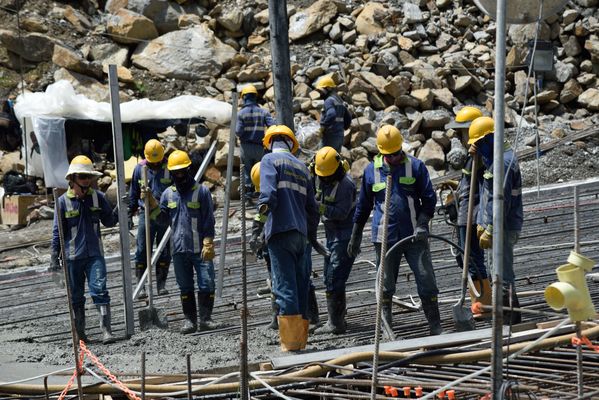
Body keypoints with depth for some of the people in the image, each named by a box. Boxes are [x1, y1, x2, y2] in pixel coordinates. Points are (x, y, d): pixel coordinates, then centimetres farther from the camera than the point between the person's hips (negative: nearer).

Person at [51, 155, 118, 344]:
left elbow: (108, 221, 11)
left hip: (95, 254, 0)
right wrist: (54, 256, -3)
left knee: (99, 290, -11)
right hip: (73, 256, 0)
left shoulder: (98, 197, 2)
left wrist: (118, 211, -9)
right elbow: (57, 231, 1)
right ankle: (79, 333, 20)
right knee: (76, 296, 9)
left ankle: (106, 330, -12)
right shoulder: (64, 201, -3)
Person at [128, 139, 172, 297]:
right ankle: (141, 285, 1)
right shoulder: (139, 169, 5)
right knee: (142, 251, -4)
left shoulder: (169, 168, -1)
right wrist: (129, 214, 16)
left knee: (164, 251, 4)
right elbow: (133, 194, 15)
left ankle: (161, 284, 12)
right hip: (146, 214, 1)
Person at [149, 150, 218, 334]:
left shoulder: (201, 191, -3)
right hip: (179, 249, 4)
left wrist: (208, 244, -11)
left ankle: (205, 319, 4)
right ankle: (189, 319, 13)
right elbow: (163, 219, 14)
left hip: (200, 249, -3)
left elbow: (208, 220, -4)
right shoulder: (168, 194, 10)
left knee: (206, 285, -4)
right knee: (185, 288, 7)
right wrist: (152, 203, 1)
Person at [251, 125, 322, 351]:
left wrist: (260, 224, -23)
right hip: (300, 232, 6)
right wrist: (312, 236, 34)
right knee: (300, 286, 10)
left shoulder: (270, 160, 1)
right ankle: (300, 341, 13)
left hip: (280, 231, -6)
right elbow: (312, 207, 23)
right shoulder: (302, 167, 20)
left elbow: (268, 193, -16)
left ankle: (290, 345, -13)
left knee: (285, 288, -9)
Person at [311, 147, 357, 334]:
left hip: (345, 236, -9)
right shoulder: (319, 177, 4)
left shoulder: (345, 185, -21)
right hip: (332, 234, 9)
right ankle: (337, 320, 22)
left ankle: (336, 323, -10)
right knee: (330, 278, 13)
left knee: (334, 279, -13)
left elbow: (341, 213, -25)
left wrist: (319, 206, -32)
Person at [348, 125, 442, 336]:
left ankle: (435, 326, 7)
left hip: (414, 237, -1)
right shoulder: (371, 170, 5)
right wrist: (355, 236, 17)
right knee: (386, 286, 6)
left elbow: (429, 198, 2)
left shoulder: (416, 166, 0)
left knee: (427, 281, -2)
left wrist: (422, 224, -13)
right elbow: (363, 206, 15)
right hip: (385, 238, 1)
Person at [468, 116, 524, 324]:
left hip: (504, 228, -11)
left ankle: (510, 321, -3)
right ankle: (513, 320, 24)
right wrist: (481, 223, 20)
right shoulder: (494, 159, 15)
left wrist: (489, 231, -21)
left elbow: (501, 202, -23)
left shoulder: (504, 162, -19)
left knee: (503, 276, -7)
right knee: (501, 275, 16)